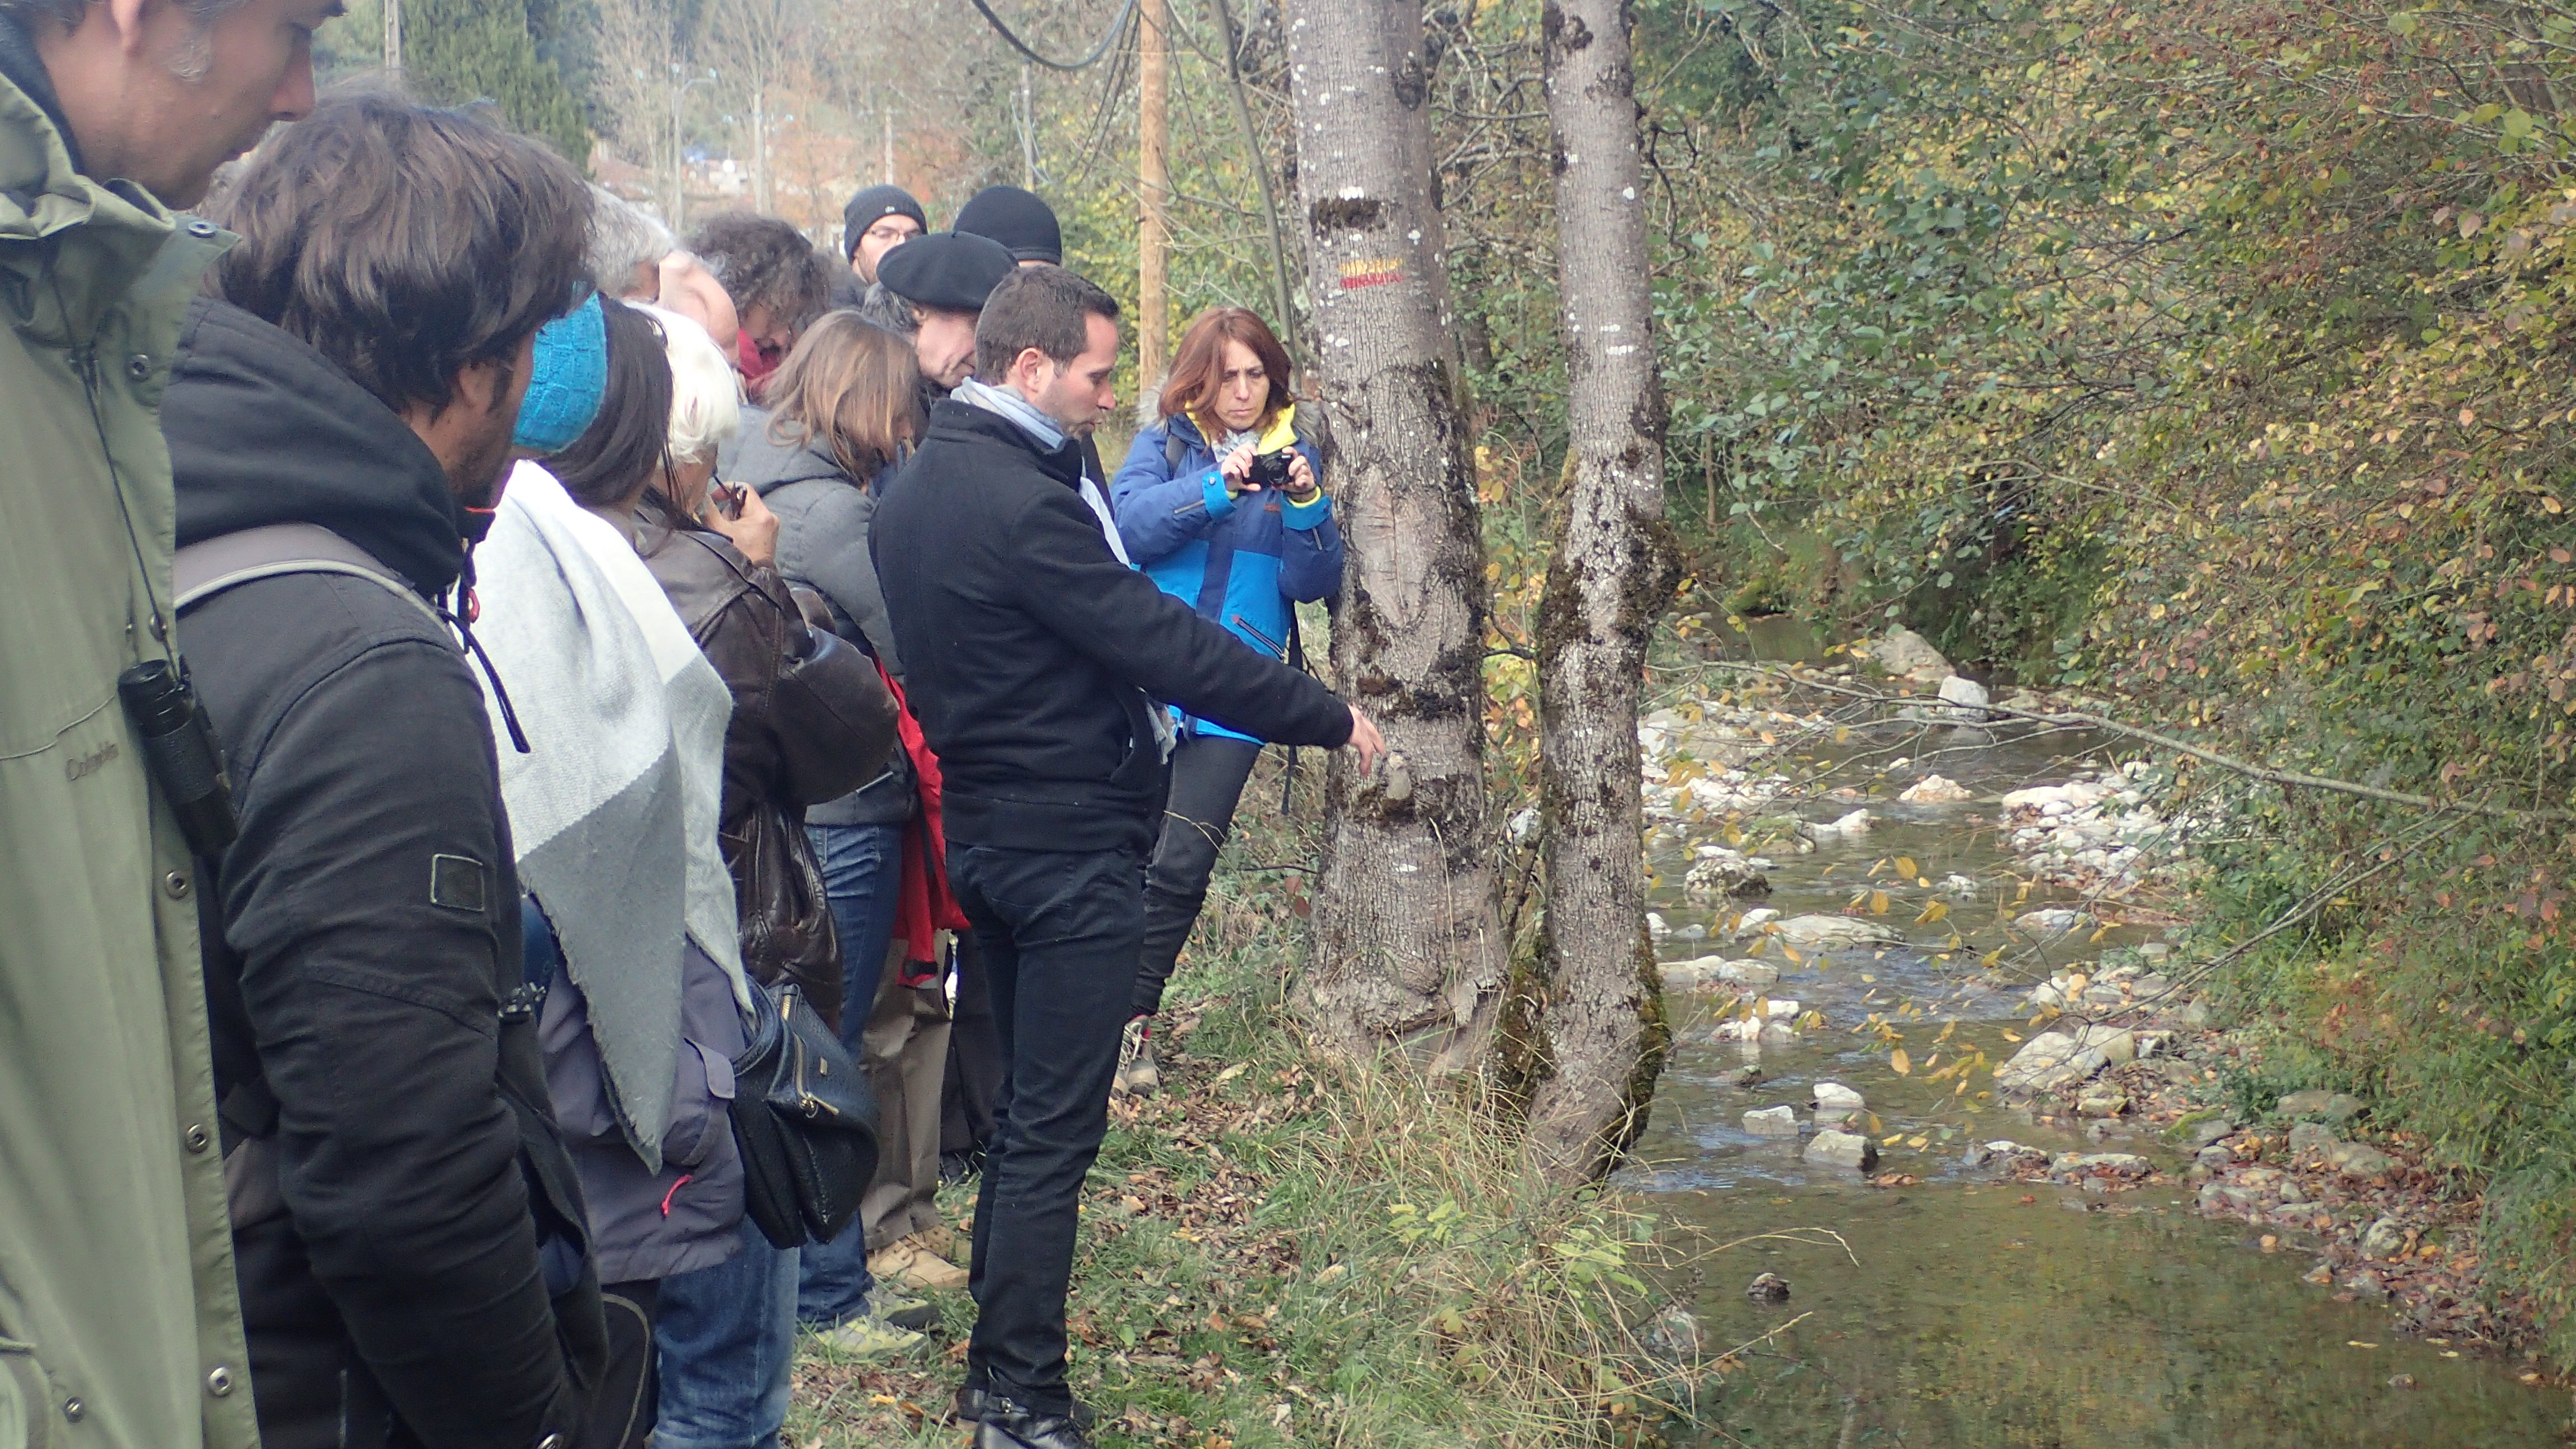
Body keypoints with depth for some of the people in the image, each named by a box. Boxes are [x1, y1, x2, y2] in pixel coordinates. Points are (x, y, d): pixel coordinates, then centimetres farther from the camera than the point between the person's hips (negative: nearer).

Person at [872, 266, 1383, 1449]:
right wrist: (1331, 719, -13)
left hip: (987, 828, 10)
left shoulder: (920, 483, 8)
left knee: (1025, 1108, 20)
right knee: (1055, 1129, -1)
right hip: (1069, 842, -10)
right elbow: (1165, 645, -22)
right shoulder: (1021, 501, -23)